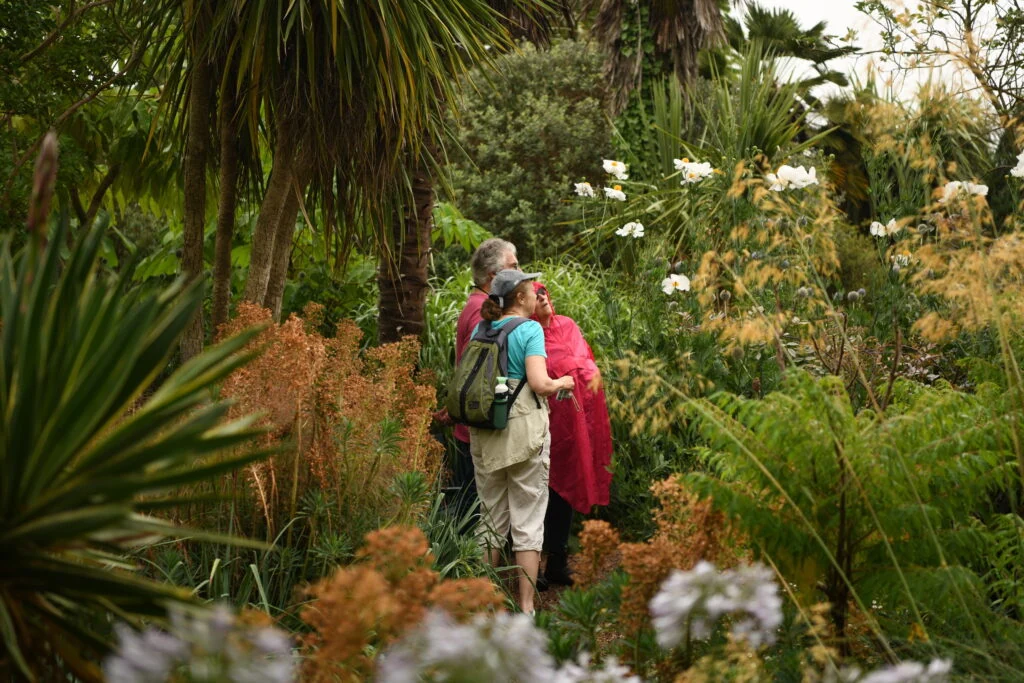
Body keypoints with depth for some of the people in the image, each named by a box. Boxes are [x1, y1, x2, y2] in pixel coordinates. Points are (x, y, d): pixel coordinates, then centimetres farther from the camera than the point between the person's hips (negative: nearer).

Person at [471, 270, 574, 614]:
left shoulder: (481, 330, 8)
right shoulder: (530, 329, -8)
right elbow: (540, 383, -16)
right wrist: (563, 382, 2)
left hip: (484, 433, 5)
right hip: (524, 429, -5)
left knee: (491, 519, 14)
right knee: (528, 521, 2)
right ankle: (525, 607, 2)